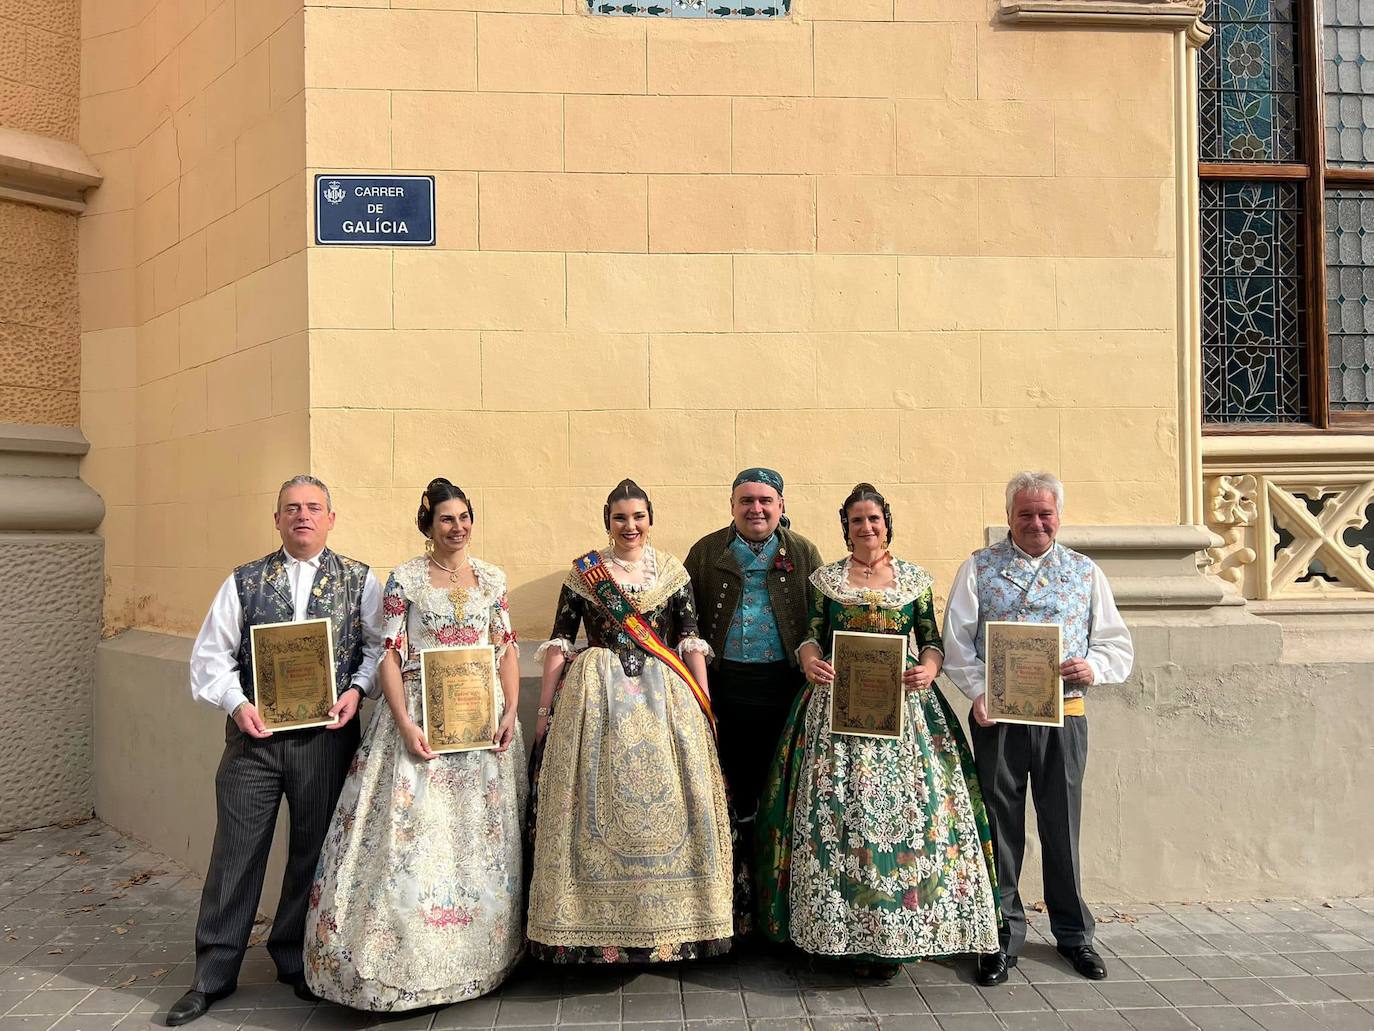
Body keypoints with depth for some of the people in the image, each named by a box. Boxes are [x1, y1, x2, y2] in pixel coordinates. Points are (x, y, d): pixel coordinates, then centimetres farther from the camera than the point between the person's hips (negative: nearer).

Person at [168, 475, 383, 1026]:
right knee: (235, 853, 6)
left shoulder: (359, 579, 4)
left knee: (314, 852, 10)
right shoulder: (244, 581, 6)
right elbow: (211, 655, 5)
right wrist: (237, 702, -9)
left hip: (326, 734, 0)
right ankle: (213, 975, 22)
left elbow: (381, 645, 3)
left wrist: (357, 689, -12)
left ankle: (296, 960, 29)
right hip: (254, 733, 1)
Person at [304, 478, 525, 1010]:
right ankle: (409, 959, 11)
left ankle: (475, 954, 23)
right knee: (412, 831, -4)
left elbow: (507, 649, 8)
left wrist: (511, 712, -4)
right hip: (418, 717, -3)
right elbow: (389, 655, -4)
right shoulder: (404, 579, 0)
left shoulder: (492, 578, 8)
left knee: (480, 835, 8)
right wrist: (404, 723, -14)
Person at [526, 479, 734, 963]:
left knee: (665, 801, -1)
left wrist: (703, 705, -1)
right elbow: (559, 641, 4)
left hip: (665, 696, 1)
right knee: (597, 801, -2)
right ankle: (598, 924, 12)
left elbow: (691, 640, 5)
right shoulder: (583, 572, 5)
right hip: (596, 697, -1)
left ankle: (668, 921, 15)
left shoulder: (673, 571, 7)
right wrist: (545, 708, 1)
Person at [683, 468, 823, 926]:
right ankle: (739, 894, 20)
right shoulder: (707, 553, 7)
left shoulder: (803, 553, 8)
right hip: (725, 686, 0)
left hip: (783, 686, 0)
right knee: (733, 785, 7)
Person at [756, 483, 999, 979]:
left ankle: (894, 935, 8)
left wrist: (930, 667, -12)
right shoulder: (825, 579, 8)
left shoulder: (915, 578, 9)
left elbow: (931, 639, 8)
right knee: (838, 810, -3)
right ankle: (848, 932, 7)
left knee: (906, 806, -3)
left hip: (903, 702, 1)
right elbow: (811, 636, 5)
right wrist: (810, 661, -16)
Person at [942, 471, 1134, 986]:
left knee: (1063, 824, 10)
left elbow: (1117, 643, 9)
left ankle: (1073, 933, 28)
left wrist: (1094, 666, -12)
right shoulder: (979, 568, 4)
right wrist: (979, 692, -15)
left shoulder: (1085, 571, 10)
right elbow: (957, 641, -2)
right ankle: (1005, 933, 20)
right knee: (1001, 824, 6)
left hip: (1064, 716, 1)